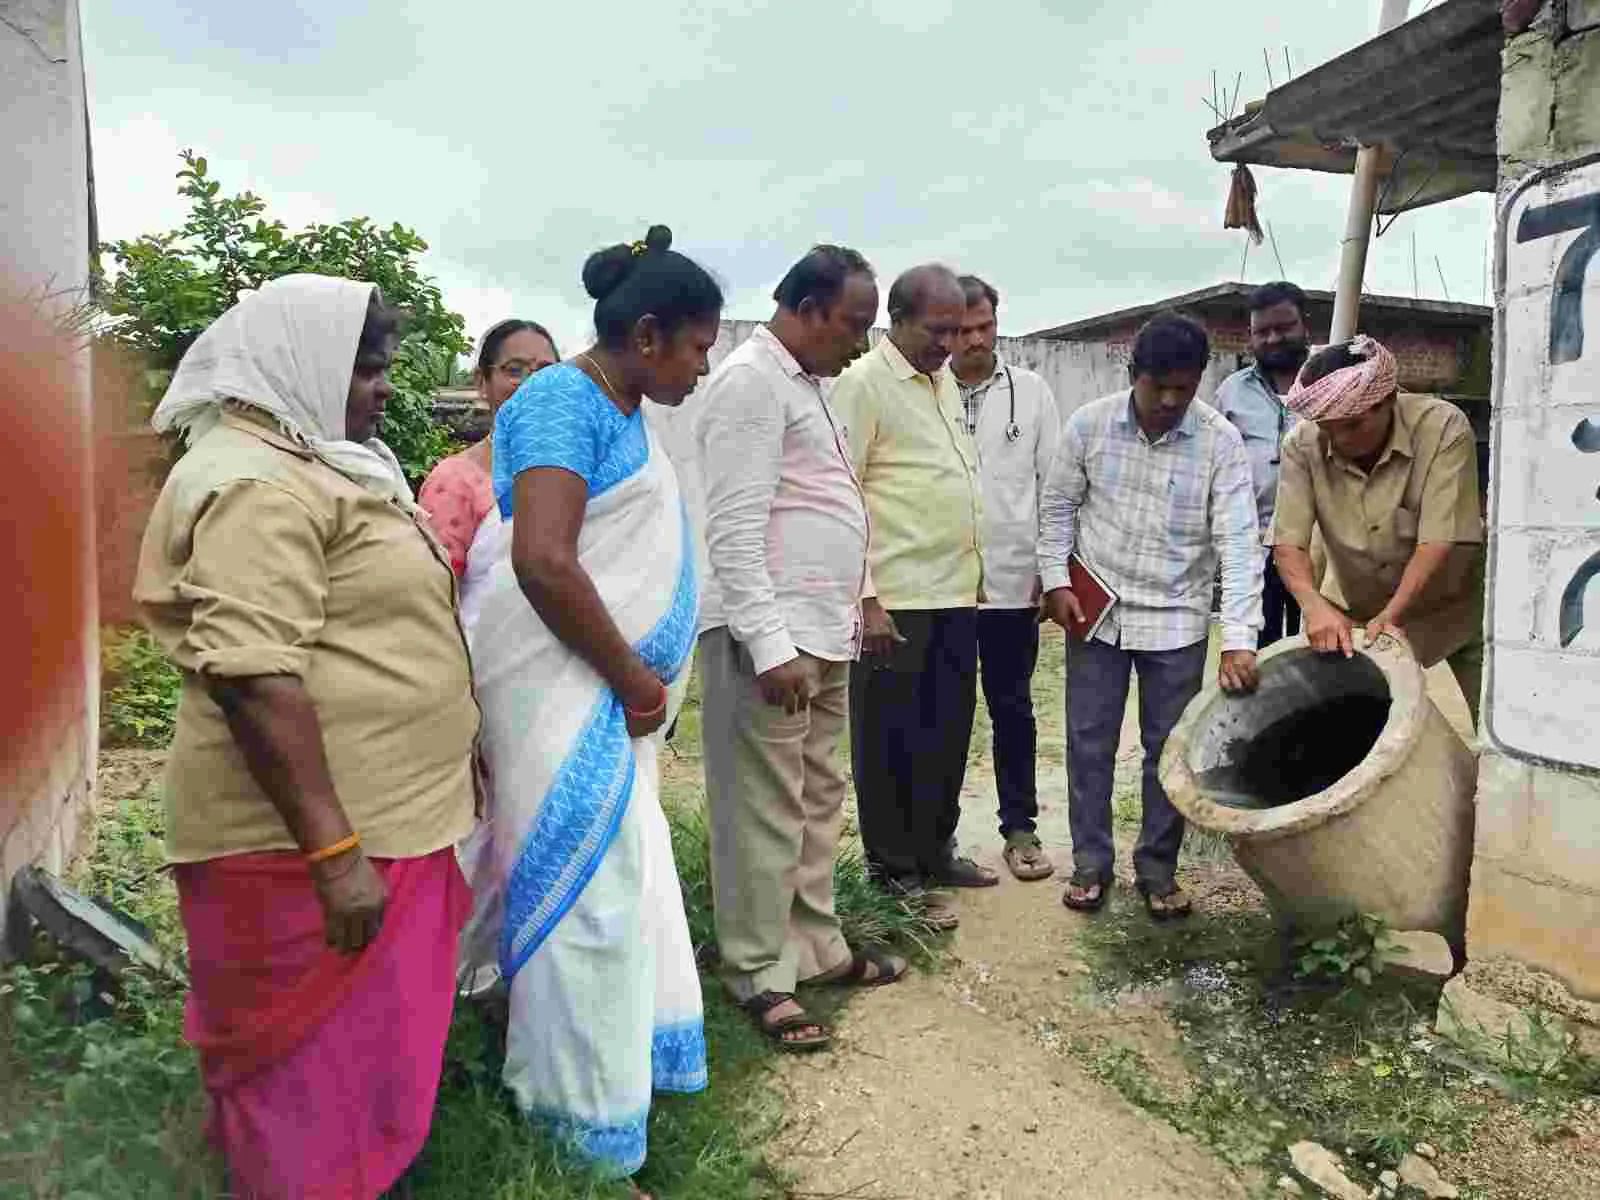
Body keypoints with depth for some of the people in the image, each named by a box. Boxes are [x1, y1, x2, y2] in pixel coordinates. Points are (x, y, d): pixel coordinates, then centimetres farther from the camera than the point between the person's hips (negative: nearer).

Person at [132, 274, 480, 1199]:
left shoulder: (312, 464, 16)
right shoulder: (256, 481, -17)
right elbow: (252, 674, -26)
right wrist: (333, 850, -27)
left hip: (376, 815, 10)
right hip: (311, 839, -10)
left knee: (368, 1046, 22)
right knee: (319, 1068, 5)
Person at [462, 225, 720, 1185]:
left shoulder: (624, 410, 13)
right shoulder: (565, 400, -15)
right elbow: (543, 562, -25)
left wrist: (639, 681, 11)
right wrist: (635, 679, -16)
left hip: (608, 692, 9)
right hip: (566, 691, -9)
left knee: (622, 876, 18)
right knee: (587, 891, 0)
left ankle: (612, 1061, 37)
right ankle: (590, 1127, 16)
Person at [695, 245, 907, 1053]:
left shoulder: (804, 384, 18)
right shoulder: (752, 382, -11)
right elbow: (734, 529, -18)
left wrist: (849, 611, 18)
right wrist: (770, 645, -22)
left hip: (824, 632, 10)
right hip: (772, 638, -10)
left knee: (819, 799, 16)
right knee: (766, 811, 0)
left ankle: (816, 946, 29)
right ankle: (758, 974, 12)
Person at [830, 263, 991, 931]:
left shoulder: (944, 380, 15)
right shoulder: (862, 383, -10)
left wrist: (973, 574, 18)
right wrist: (865, 598, -19)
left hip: (956, 592, 8)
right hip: (895, 599, -8)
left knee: (948, 731, 15)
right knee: (891, 740, 4)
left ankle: (935, 852, 30)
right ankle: (895, 872, 18)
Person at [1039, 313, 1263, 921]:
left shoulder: (1221, 441, -11)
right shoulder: (1088, 424, -7)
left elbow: (1239, 541, -16)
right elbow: (1057, 505, 4)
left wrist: (1240, 638, -24)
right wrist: (1056, 580, -6)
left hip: (1175, 620, 0)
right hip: (1097, 611, 1)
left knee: (1170, 749, 8)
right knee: (1089, 742, 8)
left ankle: (1158, 867, 26)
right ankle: (1090, 862, 24)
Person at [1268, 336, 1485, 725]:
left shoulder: (1444, 428, -23)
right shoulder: (1303, 445, -18)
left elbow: (1439, 540, -28)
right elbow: (1288, 542, -20)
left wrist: (1390, 615, -37)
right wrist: (1315, 606, -38)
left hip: (1455, 602, -1)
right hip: (1363, 611, 2)